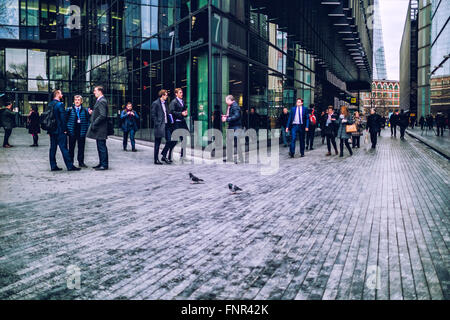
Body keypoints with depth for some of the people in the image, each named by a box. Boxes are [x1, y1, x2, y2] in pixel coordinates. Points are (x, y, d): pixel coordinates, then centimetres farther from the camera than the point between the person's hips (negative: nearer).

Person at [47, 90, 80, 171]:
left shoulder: (49, 105, 11)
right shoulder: (60, 104, -13)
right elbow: (63, 118, -16)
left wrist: (49, 128, 18)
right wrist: (65, 129, -10)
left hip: (51, 130, 8)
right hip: (59, 130, -8)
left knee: (53, 148, 9)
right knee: (63, 148, -7)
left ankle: (53, 166, 11)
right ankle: (70, 166, -4)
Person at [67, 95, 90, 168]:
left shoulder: (85, 110, 6)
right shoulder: (69, 110, 4)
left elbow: (87, 120, 7)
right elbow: (65, 119, 3)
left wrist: (86, 129, -5)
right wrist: (67, 129, -7)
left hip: (81, 131, 1)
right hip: (72, 131, -1)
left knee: (81, 147, 6)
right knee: (71, 147, 5)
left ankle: (81, 162, 14)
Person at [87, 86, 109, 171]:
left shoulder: (102, 101, -16)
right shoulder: (99, 101, 17)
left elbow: (103, 115, -24)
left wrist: (94, 123, -20)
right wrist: (92, 113, 9)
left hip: (100, 128, -10)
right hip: (98, 129, 10)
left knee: (102, 146, -5)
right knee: (100, 147, 15)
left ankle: (104, 165, 0)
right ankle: (101, 163, 23)